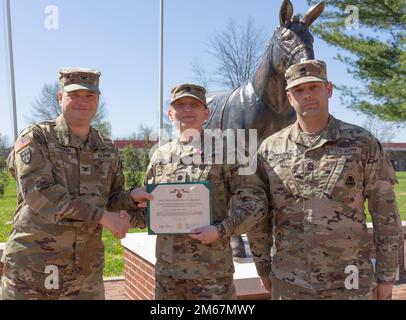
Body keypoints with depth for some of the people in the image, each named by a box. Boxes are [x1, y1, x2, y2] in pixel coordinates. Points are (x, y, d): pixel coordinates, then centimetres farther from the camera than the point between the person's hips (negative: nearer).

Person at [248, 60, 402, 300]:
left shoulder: (363, 143, -5)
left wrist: (386, 276, -2)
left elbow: (386, 214, -2)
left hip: (348, 282, -1)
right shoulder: (270, 149, -1)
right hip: (288, 283, 2)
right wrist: (263, 267, 8)